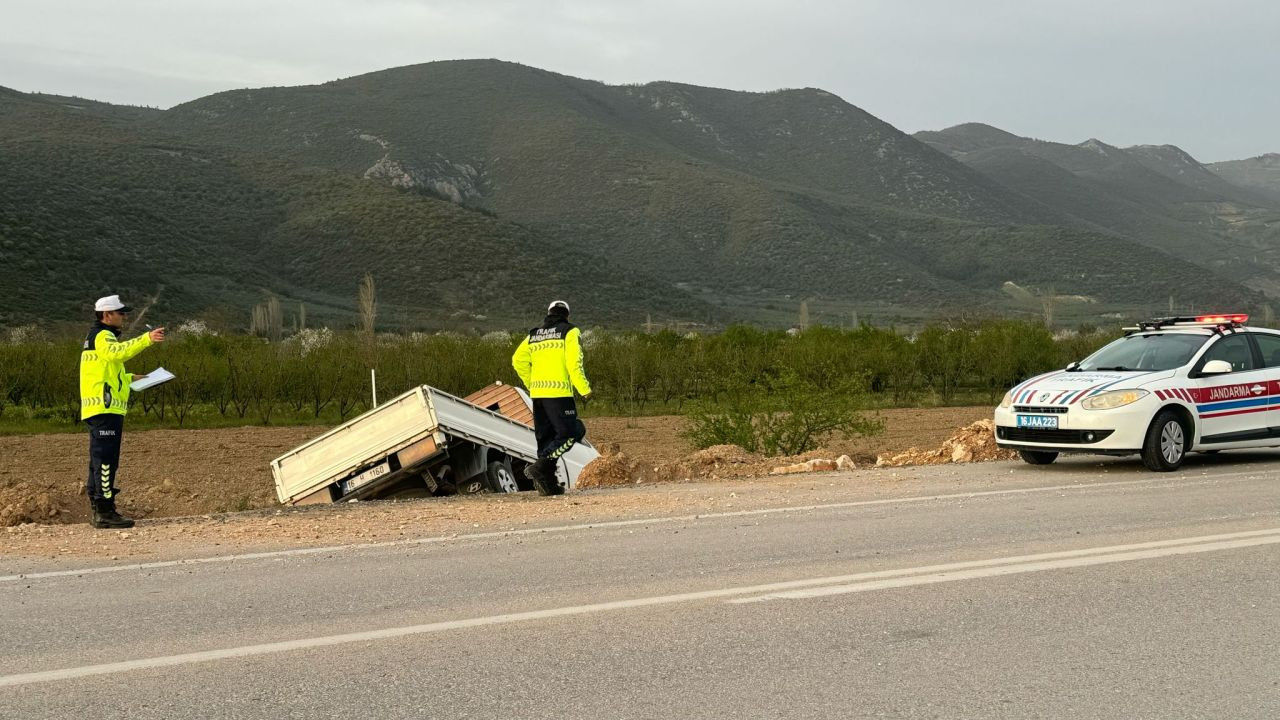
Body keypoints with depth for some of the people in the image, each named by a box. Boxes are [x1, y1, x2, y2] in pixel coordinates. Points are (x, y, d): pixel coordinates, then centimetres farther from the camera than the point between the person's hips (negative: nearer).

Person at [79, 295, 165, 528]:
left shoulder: (95, 337, 24)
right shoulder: (102, 336, -9)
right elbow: (119, 351, -32)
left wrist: (131, 378, 22)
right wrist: (147, 339, -44)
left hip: (99, 410, 11)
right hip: (105, 409, -11)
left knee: (99, 460, 13)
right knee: (106, 460, -11)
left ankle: (99, 512, 18)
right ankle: (105, 512, -13)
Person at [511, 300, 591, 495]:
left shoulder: (534, 335, 18)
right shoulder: (570, 332, 2)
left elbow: (518, 360, 10)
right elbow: (574, 363, -10)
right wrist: (585, 389, -5)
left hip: (537, 392, 6)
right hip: (559, 391, -6)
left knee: (545, 436, 12)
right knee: (570, 432, -2)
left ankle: (548, 483, 9)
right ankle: (540, 467, -18)